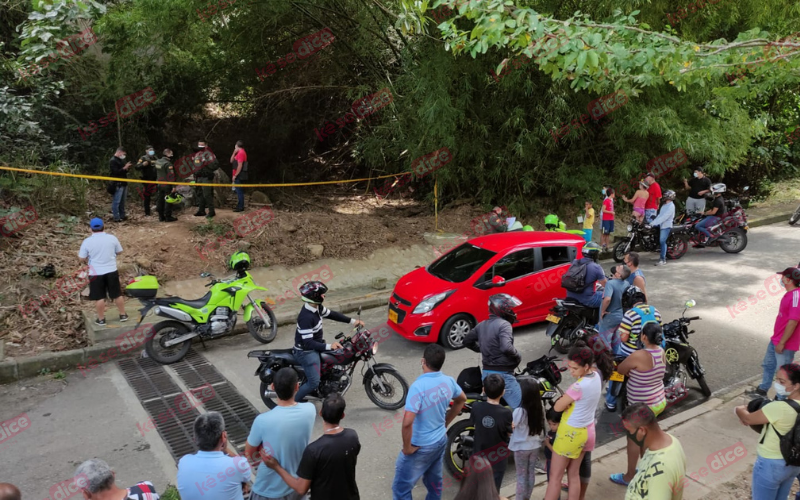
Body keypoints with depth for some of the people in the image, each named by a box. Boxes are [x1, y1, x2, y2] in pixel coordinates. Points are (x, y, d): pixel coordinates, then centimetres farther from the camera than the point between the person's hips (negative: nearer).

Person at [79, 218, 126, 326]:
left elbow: (83, 258, -4)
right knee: (117, 294, 13)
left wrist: (79, 253, 18)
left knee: (99, 297, 6)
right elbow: (119, 252, 7)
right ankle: (123, 315, 23)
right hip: (112, 271, 2)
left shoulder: (87, 241, -10)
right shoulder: (112, 238, -5)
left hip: (96, 273, -2)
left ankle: (101, 319, 14)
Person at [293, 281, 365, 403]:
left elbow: (331, 314, 9)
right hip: (306, 352, -10)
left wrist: (352, 321, 4)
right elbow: (308, 343, -34)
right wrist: (328, 346, -42)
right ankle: (295, 401, 15)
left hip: (315, 346, 10)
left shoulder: (316, 307, -5)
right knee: (314, 382, -9)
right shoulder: (306, 317, -33)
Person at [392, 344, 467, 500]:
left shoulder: (418, 386, -29)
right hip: (441, 440, 7)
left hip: (421, 447, -7)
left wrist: (407, 447, -19)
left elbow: (407, 422, -35)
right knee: (434, 482, 24)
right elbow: (461, 400, 15)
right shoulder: (448, 381, -6)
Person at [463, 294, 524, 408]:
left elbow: (467, 341, 16)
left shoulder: (482, 325, 9)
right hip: (502, 374, -8)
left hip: (486, 373, 8)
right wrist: (518, 356, -10)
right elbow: (506, 347, -28)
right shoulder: (503, 324, -15)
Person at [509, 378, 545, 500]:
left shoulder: (520, 410, -26)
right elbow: (542, 427, 4)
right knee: (531, 473, 18)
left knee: (521, 476, 8)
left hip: (521, 447, -5)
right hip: (535, 446, 5)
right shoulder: (540, 408, -8)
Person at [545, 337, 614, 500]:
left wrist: (564, 399, -5)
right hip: (587, 430, 8)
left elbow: (557, 407, -22)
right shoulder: (597, 375, -7)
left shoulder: (580, 385, -31)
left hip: (571, 432, -8)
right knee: (574, 474, 19)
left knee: (555, 476, 7)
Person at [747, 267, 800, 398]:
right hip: (775, 340, 10)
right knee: (768, 365, 22)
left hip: (785, 344, -10)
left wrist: (782, 343, -22)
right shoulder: (789, 294, 6)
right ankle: (762, 391, 37)